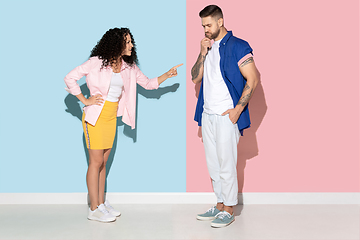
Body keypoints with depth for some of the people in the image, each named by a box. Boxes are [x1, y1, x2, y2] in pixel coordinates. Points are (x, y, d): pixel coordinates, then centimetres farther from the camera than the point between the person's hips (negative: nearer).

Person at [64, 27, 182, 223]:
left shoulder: (129, 67, 6)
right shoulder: (97, 62, -12)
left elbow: (148, 83, 14)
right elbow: (70, 78, -10)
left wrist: (167, 75, 1)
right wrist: (85, 100, -11)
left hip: (112, 118, 6)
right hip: (96, 117, -6)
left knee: (103, 161, 12)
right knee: (96, 162, -3)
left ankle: (101, 203, 21)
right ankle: (94, 209, 6)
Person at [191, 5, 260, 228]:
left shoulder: (237, 46, -8)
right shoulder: (209, 47, 15)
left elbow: (253, 78, -13)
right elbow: (196, 78, 12)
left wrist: (237, 110, -16)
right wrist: (203, 53, -2)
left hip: (226, 116, -8)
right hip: (207, 115, 8)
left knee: (226, 164, -1)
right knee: (213, 164, 14)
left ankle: (229, 210, 11)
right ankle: (220, 205, 26)